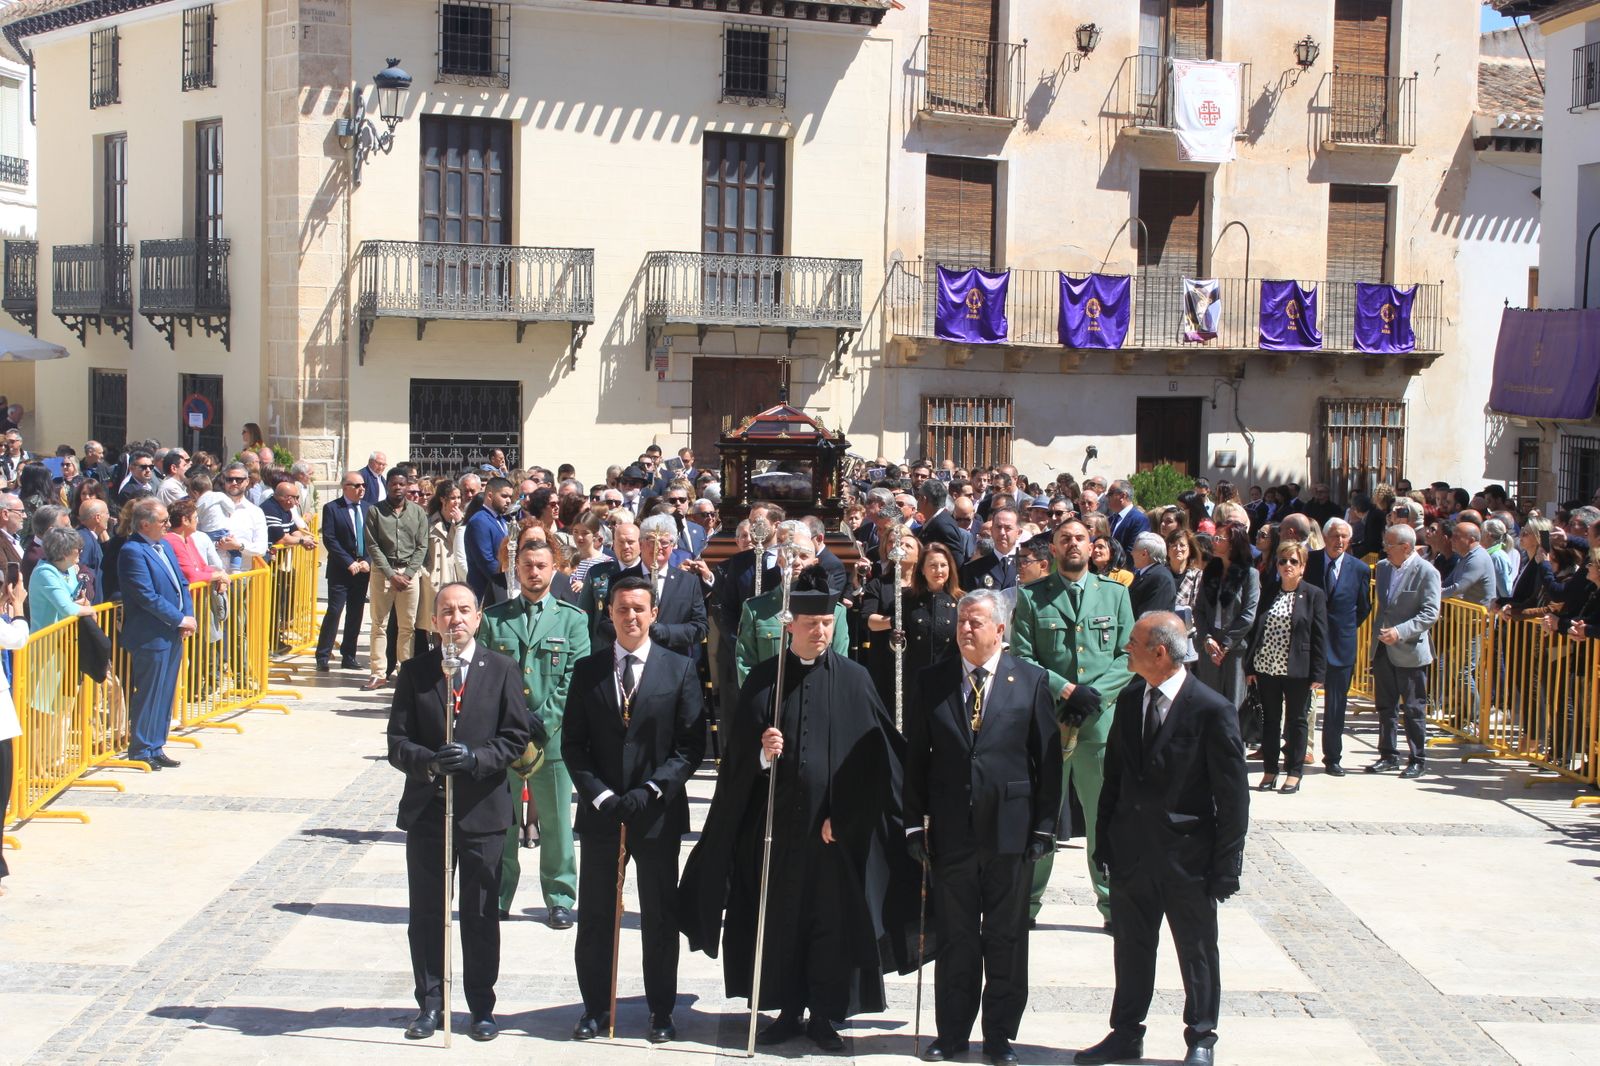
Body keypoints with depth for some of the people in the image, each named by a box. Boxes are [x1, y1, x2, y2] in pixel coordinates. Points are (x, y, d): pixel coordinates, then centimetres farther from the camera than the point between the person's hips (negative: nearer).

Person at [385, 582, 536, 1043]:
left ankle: (482, 1006, 19)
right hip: (426, 809, 1)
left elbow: (517, 737, -3)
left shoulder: (502, 670, -1)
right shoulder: (414, 671, 2)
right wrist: (428, 762, -20)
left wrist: (476, 757, -19)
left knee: (481, 915, 6)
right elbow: (397, 742, 0)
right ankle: (430, 1003, 22)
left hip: (483, 810, -1)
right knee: (426, 914, 9)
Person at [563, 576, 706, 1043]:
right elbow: (573, 743, 3)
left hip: (658, 813, -1)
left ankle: (661, 1012, 19)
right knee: (594, 919, 8)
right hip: (600, 812, 2)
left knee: (660, 920, 7)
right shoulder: (587, 670, 4)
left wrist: (650, 790, -14)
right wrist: (598, 795, -10)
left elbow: (692, 745, -3)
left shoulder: (680, 669, -1)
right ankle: (595, 1008, 21)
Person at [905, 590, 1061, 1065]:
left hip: (1010, 829, -1)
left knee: (1006, 939, 8)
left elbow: (1048, 758, 0)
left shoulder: (1031, 681, 0)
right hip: (951, 830, 1)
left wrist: (1044, 826, -4)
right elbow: (915, 756, 5)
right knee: (954, 938, 9)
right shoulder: (932, 681, 3)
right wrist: (915, 823, 0)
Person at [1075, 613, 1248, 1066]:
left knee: (1197, 951, 10)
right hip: (1131, 851, 5)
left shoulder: (1212, 710, -15)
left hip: (1187, 857, -5)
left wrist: (1225, 867, -12)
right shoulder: (1129, 700, 3)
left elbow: (1233, 797, -12)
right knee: (1131, 946, 15)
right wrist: (1105, 840, 7)